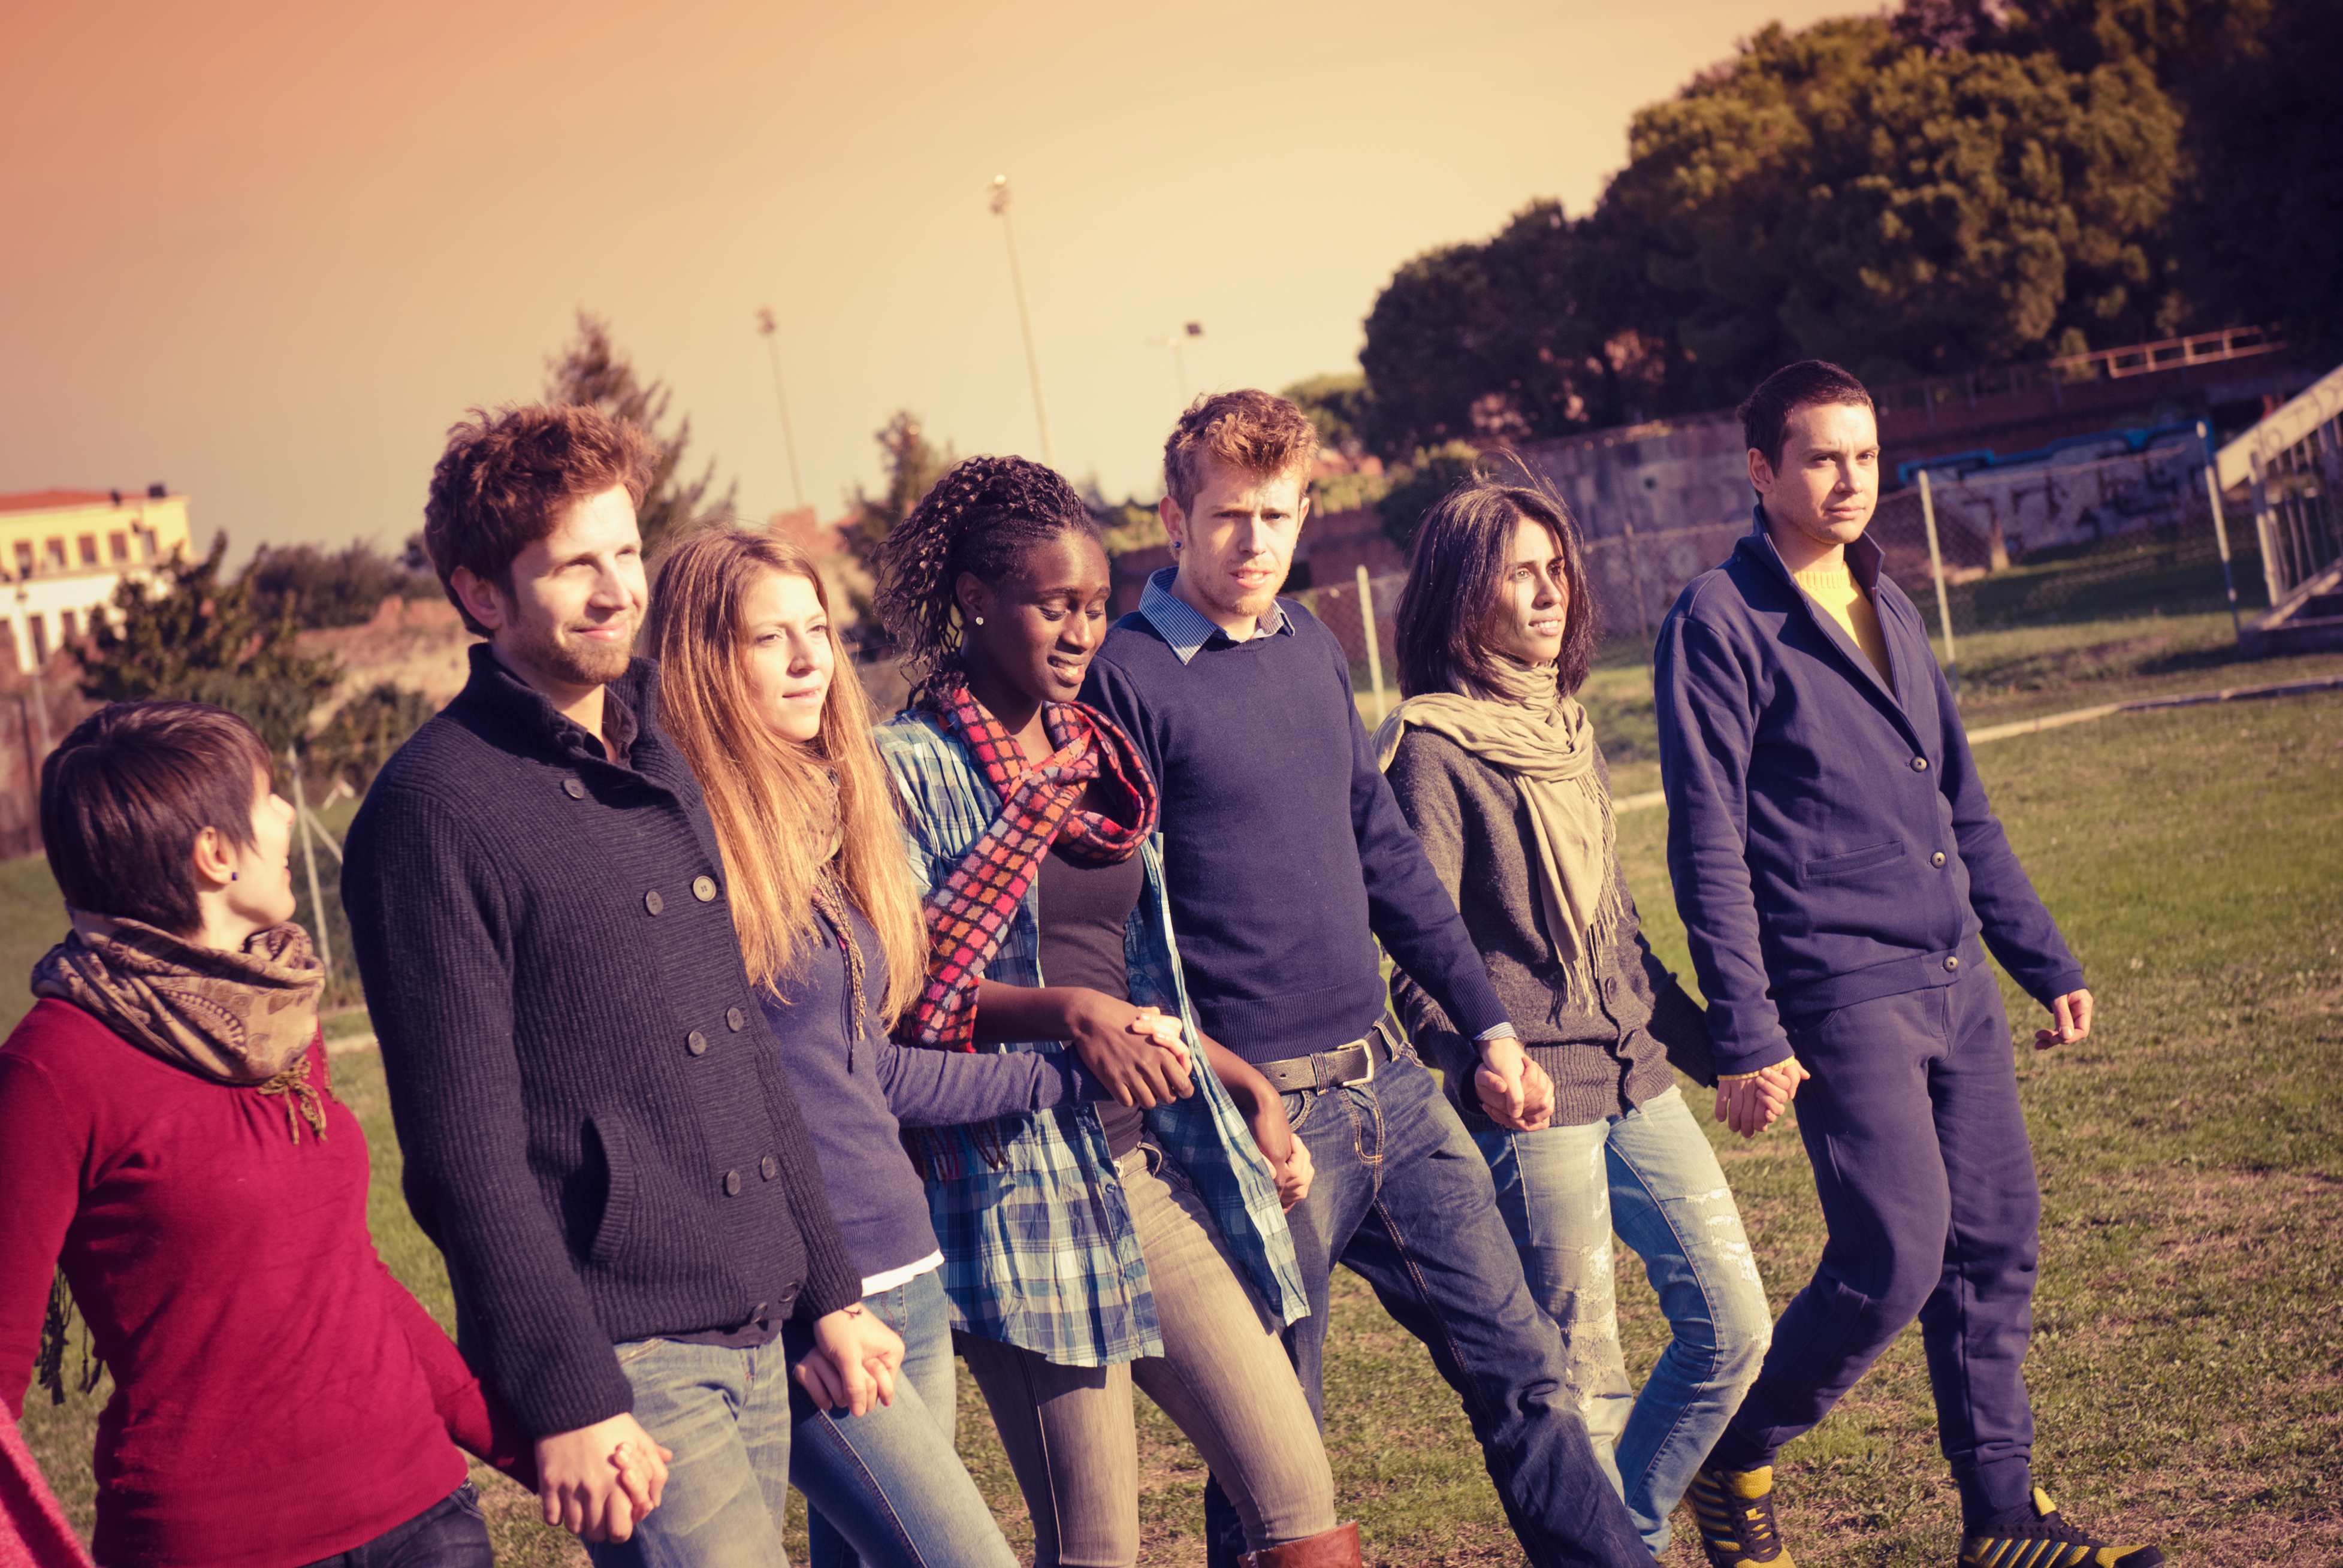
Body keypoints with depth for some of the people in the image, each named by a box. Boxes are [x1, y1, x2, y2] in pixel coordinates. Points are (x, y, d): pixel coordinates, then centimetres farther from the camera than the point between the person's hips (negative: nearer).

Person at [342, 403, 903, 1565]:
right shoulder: (434, 812, -12)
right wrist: (566, 1399, -16)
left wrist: (824, 1293, 15)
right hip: (624, 1369, -7)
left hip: (756, 1338, 7)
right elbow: (465, 1148, -14)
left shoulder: (655, 763, 13)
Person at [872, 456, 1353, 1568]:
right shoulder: (909, 767, -5)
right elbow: (902, 991, -12)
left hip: (1154, 1171, 7)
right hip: (1020, 1184, -6)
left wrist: (1247, 1089, 15)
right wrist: (1062, 1012, -23)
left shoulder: (1097, 757, 16)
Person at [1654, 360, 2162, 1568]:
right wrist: (1744, 1036, -16)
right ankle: (1732, 1467, 11)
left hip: (1957, 986, 8)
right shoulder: (1720, 621, -8)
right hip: (1843, 998, -8)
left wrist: (2045, 961, 20)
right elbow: (1709, 848, -12)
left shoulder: (1886, 607, 17)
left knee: (1996, 1251, 9)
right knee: (1893, 1266, -11)